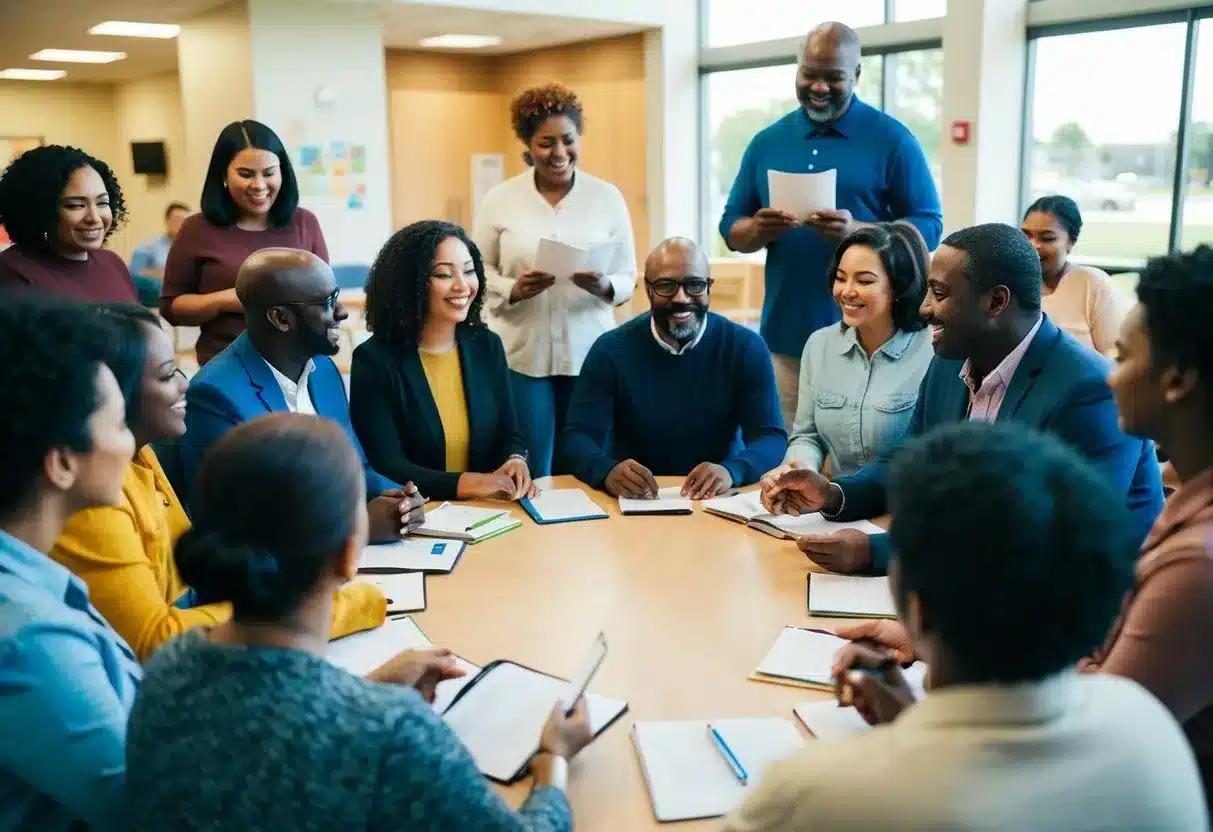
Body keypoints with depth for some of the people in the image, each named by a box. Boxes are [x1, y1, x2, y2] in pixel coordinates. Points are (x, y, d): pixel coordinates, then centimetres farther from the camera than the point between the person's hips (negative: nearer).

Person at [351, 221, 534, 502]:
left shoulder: (487, 345, 6)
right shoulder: (374, 359, -8)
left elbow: (509, 434, 9)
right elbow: (385, 467, -13)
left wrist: (516, 461, -14)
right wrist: (468, 483, -25)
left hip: (488, 510, 5)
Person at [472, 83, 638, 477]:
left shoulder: (608, 197, 3)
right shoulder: (499, 199, 1)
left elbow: (628, 278, 4)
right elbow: (478, 270, 3)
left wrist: (603, 286, -18)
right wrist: (512, 290, -17)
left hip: (589, 354, 1)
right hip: (521, 355, -1)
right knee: (528, 474, 4)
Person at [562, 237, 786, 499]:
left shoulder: (746, 348, -3)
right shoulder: (611, 350, -4)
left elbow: (771, 438, -9)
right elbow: (579, 436, -9)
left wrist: (731, 471, -30)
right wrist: (607, 471, -32)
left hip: (717, 501, 0)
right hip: (634, 501, 0)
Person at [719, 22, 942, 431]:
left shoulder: (893, 139, 0)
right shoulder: (767, 142, 11)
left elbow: (928, 229, -2)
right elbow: (731, 228, 13)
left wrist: (856, 232, -20)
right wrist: (759, 231, -11)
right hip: (786, 333, 3)